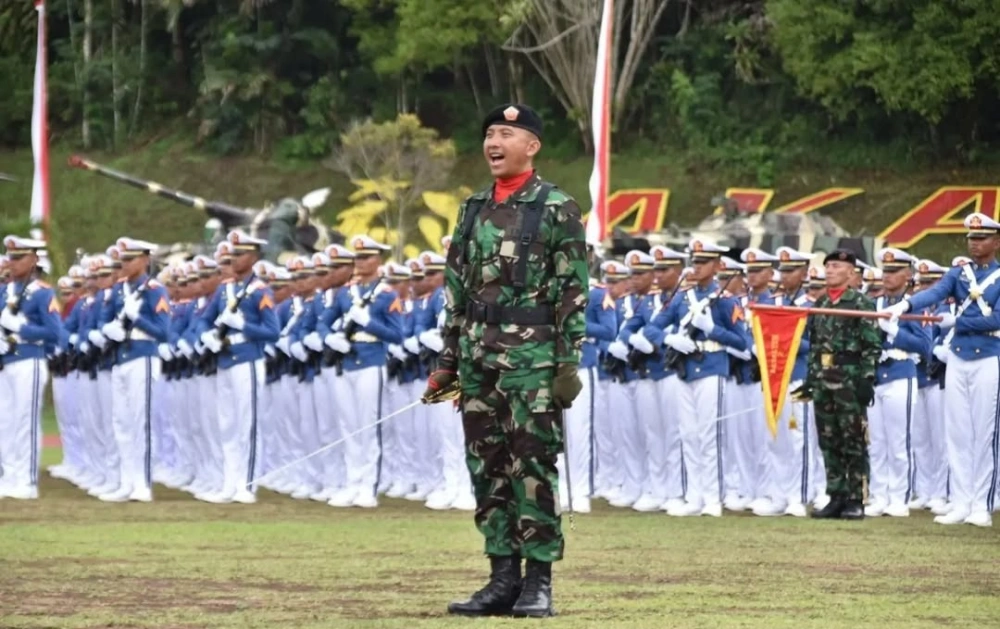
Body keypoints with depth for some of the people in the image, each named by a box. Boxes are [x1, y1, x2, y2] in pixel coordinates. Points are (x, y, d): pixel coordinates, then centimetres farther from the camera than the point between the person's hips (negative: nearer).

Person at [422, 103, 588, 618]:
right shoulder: (473, 210, 14)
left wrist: (569, 362, -12)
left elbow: (573, 293, -6)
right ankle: (502, 578, 11)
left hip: (532, 357, -6)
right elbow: (458, 291, 16)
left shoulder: (557, 209, -3)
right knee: (487, 469, 6)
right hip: (479, 357, 6)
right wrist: (448, 361, 13)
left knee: (533, 468, -5)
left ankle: (538, 582, -1)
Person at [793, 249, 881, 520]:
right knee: (829, 443, 7)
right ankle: (836, 498, 12)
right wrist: (810, 380, 15)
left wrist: (867, 380, -16)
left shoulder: (861, 304, -5)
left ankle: (855, 500, -1)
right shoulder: (819, 305, 15)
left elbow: (872, 345, -10)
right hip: (823, 382, 7)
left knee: (854, 442, -3)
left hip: (850, 382, -7)